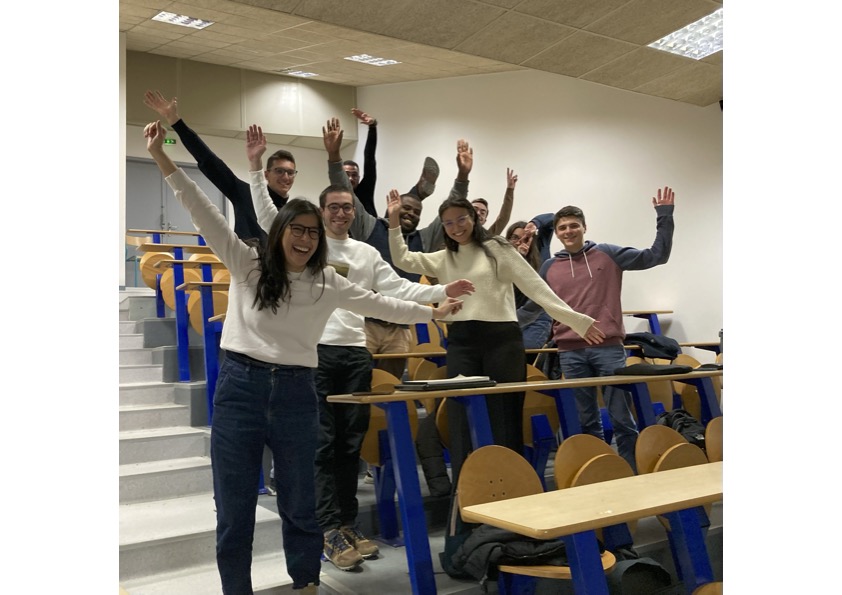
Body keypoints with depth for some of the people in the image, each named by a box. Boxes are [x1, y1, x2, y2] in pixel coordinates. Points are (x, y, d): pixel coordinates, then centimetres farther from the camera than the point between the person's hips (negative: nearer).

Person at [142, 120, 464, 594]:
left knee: (300, 502, 13)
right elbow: (205, 213, -7)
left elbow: (380, 305, 9)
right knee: (234, 506, 6)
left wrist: (432, 312, 7)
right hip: (240, 387, -1)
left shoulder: (328, 283, 6)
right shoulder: (247, 263, 0)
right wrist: (163, 160, -14)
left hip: (296, 393, 2)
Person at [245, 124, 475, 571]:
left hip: (356, 353, 4)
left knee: (351, 443, 9)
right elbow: (266, 214, -6)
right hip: (315, 352, -4)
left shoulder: (367, 254, 15)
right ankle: (331, 532, 2)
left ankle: (348, 525, 19)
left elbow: (398, 289, 10)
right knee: (322, 443, -3)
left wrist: (441, 292, -3)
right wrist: (255, 166, -15)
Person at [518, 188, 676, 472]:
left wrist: (664, 217, -3)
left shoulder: (608, 254, 5)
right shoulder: (550, 267, 10)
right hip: (571, 353, 2)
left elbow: (656, 255, 4)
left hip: (609, 348, -2)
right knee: (587, 422, 9)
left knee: (622, 417, 0)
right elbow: (531, 306, 18)